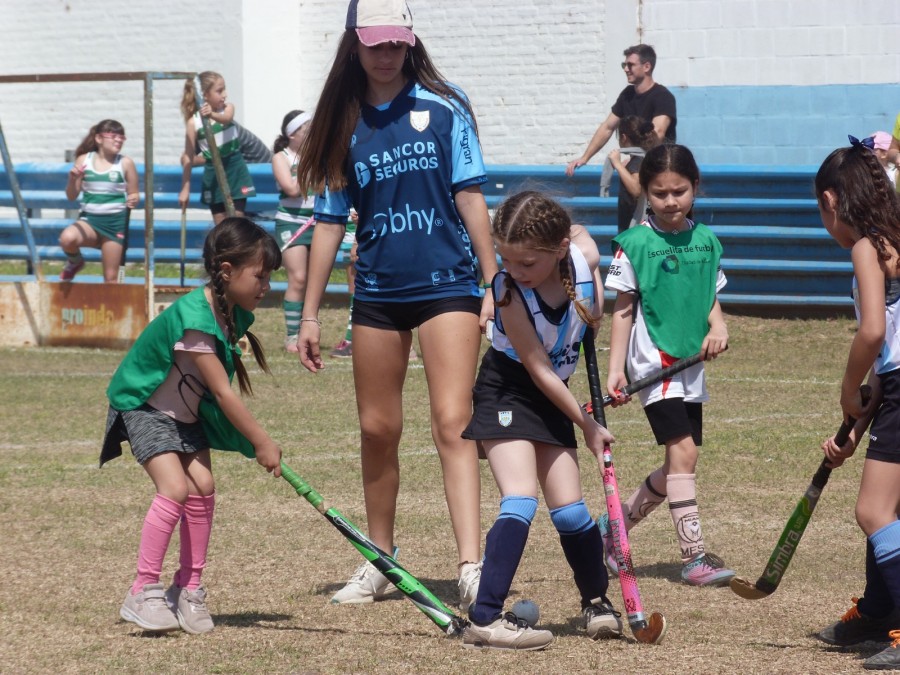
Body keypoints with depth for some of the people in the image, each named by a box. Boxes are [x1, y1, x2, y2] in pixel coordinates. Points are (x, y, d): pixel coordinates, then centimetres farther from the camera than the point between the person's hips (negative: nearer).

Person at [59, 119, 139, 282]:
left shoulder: (125, 163, -1)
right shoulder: (84, 160, 1)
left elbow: (134, 194, 7)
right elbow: (71, 196, 6)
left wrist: (133, 200, -17)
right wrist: (73, 179, -16)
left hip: (115, 221, 0)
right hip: (89, 219, 0)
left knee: (111, 278, 1)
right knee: (67, 238, -31)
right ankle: (75, 262, 2)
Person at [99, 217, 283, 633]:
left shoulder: (235, 314, -5)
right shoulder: (193, 318, -31)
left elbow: (217, 391, 7)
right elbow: (222, 392, -29)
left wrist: (255, 440, 1)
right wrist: (261, 443, -24)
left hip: (186, 412, 8)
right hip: (143, 407, -8)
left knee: (202, 486, -6)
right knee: (175, 487, -21)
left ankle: (188, 589, 4)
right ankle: (143, 593, -16)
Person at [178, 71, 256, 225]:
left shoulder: (228, 108, -5)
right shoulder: (194, 122, -11)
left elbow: (227, 118, -31)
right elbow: (188, 158, -7)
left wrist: (212, 115, -54)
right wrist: (185, 189, -6)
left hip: (235, 171, 1)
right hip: (214, 174, -1)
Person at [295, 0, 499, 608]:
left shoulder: (443, 108, -2)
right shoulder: (346, 124, 6)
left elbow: (470, 197, -1)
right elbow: (330, 222, 10)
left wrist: (493, 284, -6)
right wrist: (310, 315, 8)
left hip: (447, 285, -4)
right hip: (378, 291, 4)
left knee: (453, 422, -14)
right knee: (378, 430, 9)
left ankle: (472, 568, -22)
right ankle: (380, 563, 24)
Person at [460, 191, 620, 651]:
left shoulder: (585, 255, -18)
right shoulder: (508, 292, -29)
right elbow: (539, 371, -22)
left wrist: (595, 299, -2)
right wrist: (587, 425, -15)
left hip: (552, 398, 5)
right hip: (507, 393, -5)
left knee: (569, 509, 5)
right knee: (520, 501, -20)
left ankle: (597, 603, 29)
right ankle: (484, 620, -24)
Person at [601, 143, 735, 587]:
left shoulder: (706, 241, 7)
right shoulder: (635, 243, -6)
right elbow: (623, 309, -3)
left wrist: (718, 326, -6)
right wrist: (616, 368, -7)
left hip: (691, 364, 6)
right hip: (653, 362, -6)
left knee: (677, 469, 10)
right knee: (683, 452, -16)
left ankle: (615, 525, 30)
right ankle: (694, 557, -15)